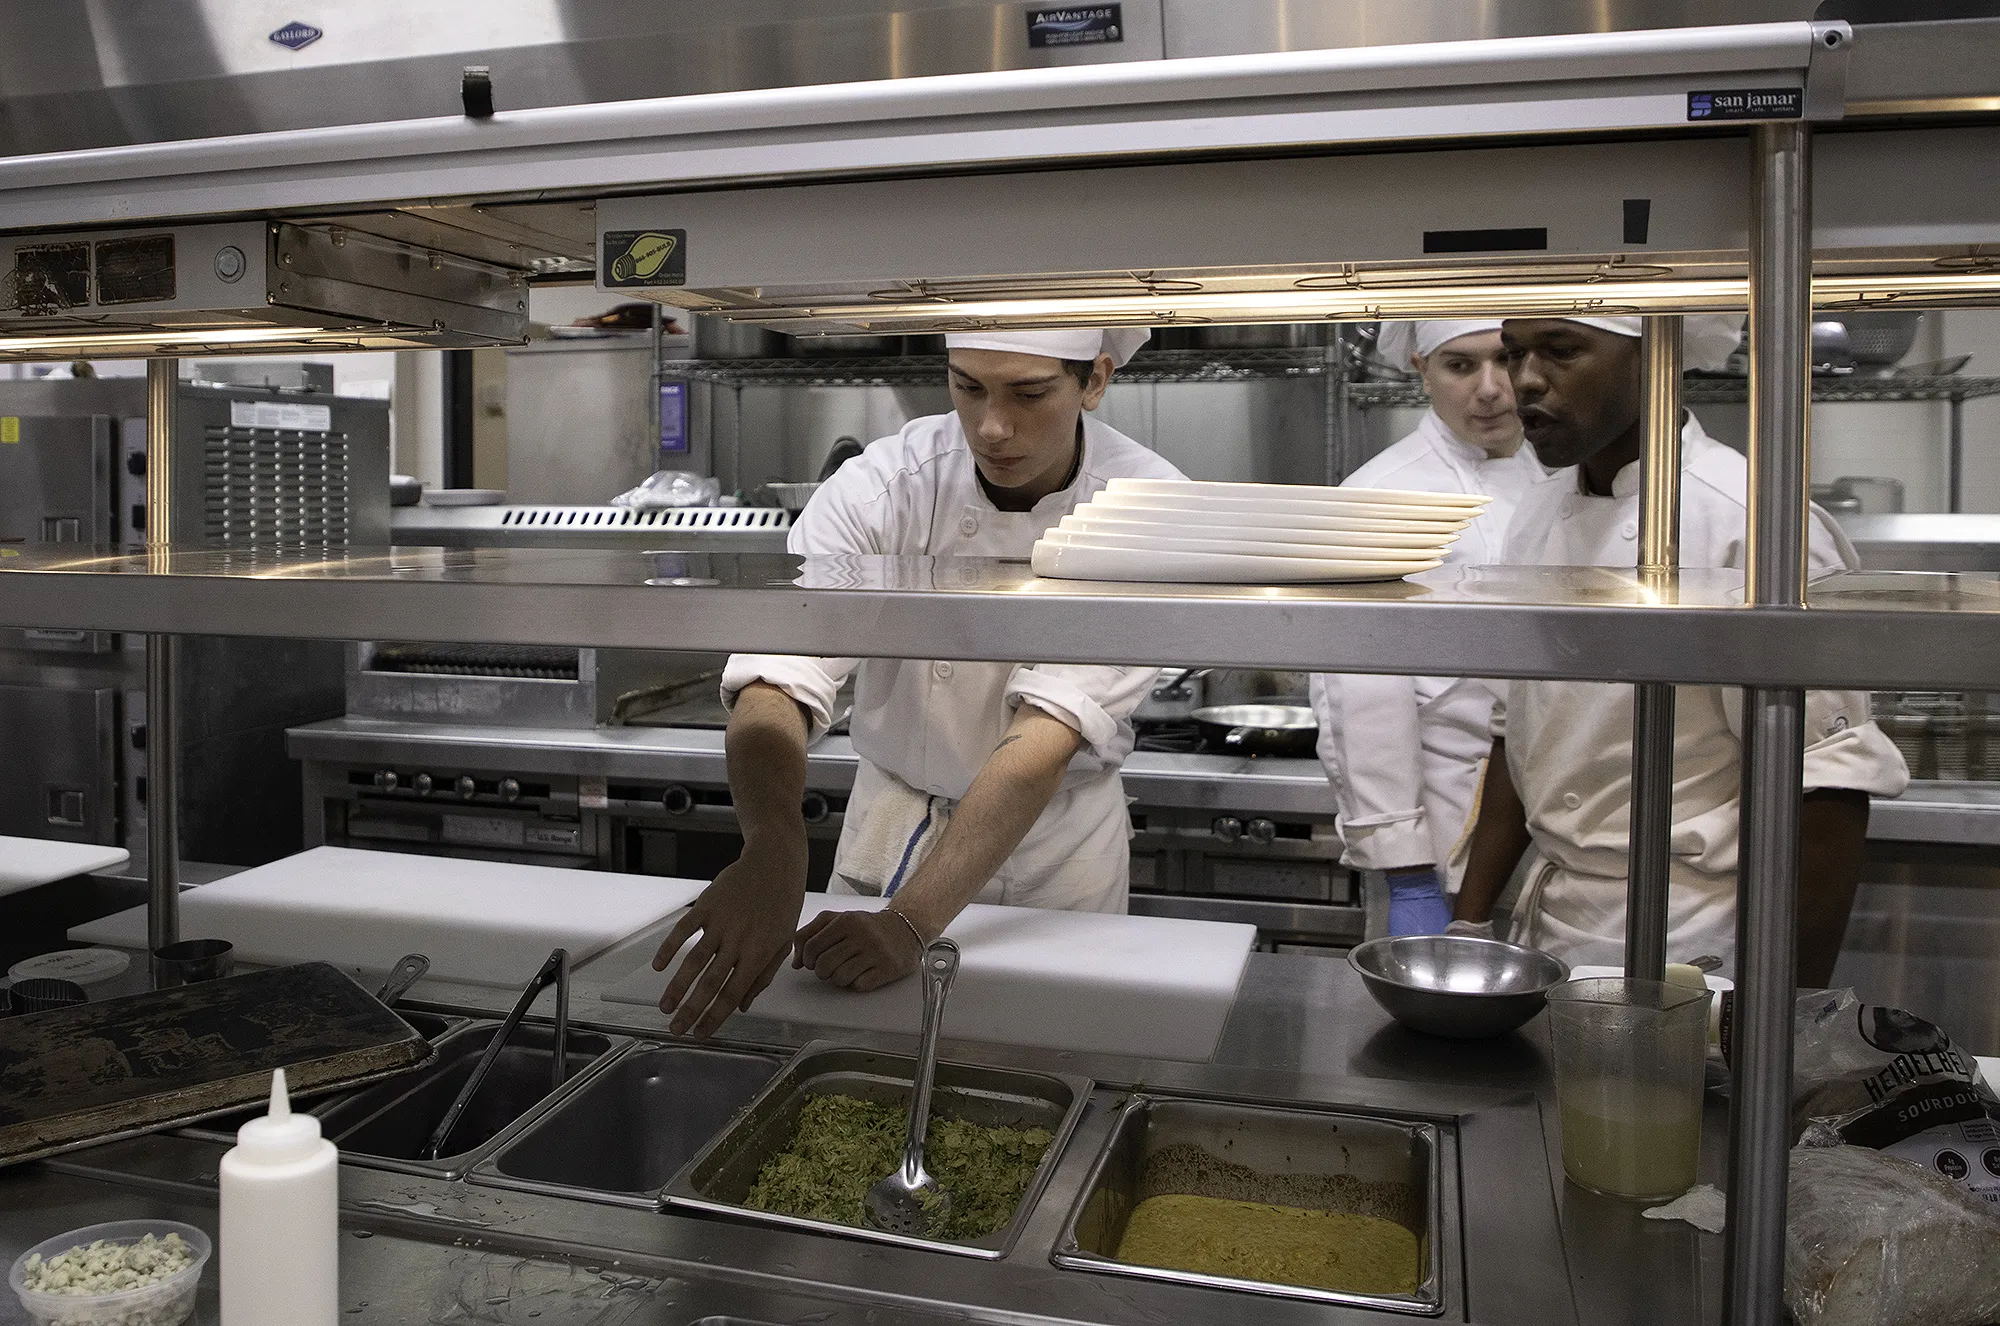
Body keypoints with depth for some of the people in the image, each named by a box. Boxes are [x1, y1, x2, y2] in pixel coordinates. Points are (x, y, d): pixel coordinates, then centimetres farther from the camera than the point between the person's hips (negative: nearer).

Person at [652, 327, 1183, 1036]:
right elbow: (776, 679, -35)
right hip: (896, 818, 1)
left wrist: (910, 923, -43)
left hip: (1059, 835, 0)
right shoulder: (882, 486, -22)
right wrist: (772, 848, -56)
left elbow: (1050, 735, -33)